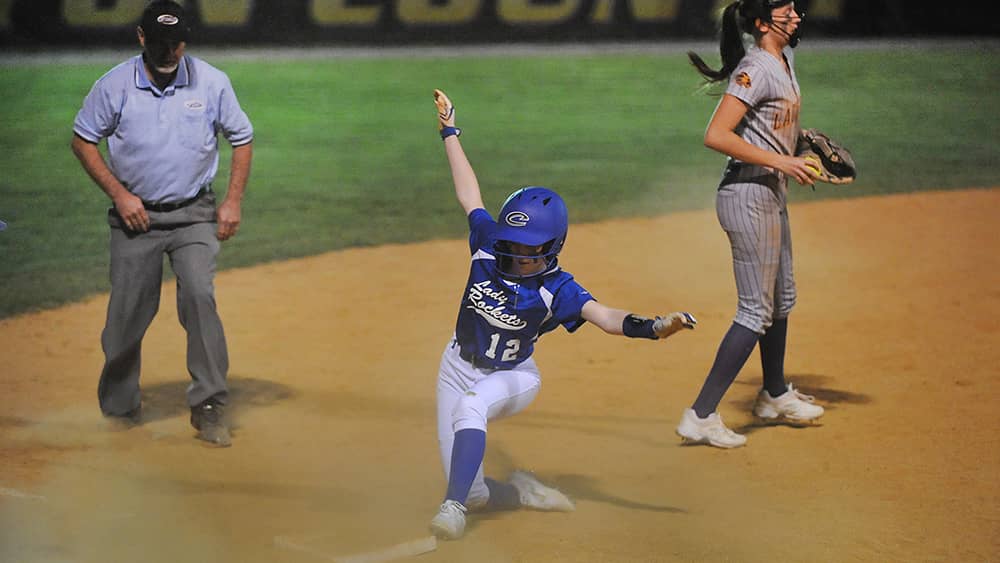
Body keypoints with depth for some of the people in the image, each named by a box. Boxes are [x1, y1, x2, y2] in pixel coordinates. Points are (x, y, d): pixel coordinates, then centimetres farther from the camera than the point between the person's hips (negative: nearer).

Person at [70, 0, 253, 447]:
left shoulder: (212, 83, -4)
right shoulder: (114, 86, -7)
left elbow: (241, 138, 7)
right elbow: (83, 141, 3)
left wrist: (233, 201, -2)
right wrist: (119, 194, -7)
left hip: (194, 214, 0)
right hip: (136, 216, 0)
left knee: (199, 296, -19)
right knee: (127, 312, 2)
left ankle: (207, 406, -15)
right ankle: (119, 405, 22)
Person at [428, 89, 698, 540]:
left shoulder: (557, 290, -20)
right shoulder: (489, 245, -10)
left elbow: (606, 317, -34)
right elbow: (469, 195, 2)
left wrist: (654, 327, -53)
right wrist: (449, 132, 10)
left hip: (512, 379, -4)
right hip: (460, 367, 4)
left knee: (470, 407, -40)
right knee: (474, 493, -3)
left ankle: (453, 507, -40)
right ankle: (520, 493, 27)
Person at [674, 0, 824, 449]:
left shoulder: (782, 62, 12)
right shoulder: (756, 68, -18)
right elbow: (716, 135, -26)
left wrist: (802, 155, 10)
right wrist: (778, 162, -25)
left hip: (771, 194, 10)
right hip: (748, 196, -10)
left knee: (782, 298, 23)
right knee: (757, 311, -10)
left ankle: (775, 395, 42)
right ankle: (701, 416, -9)